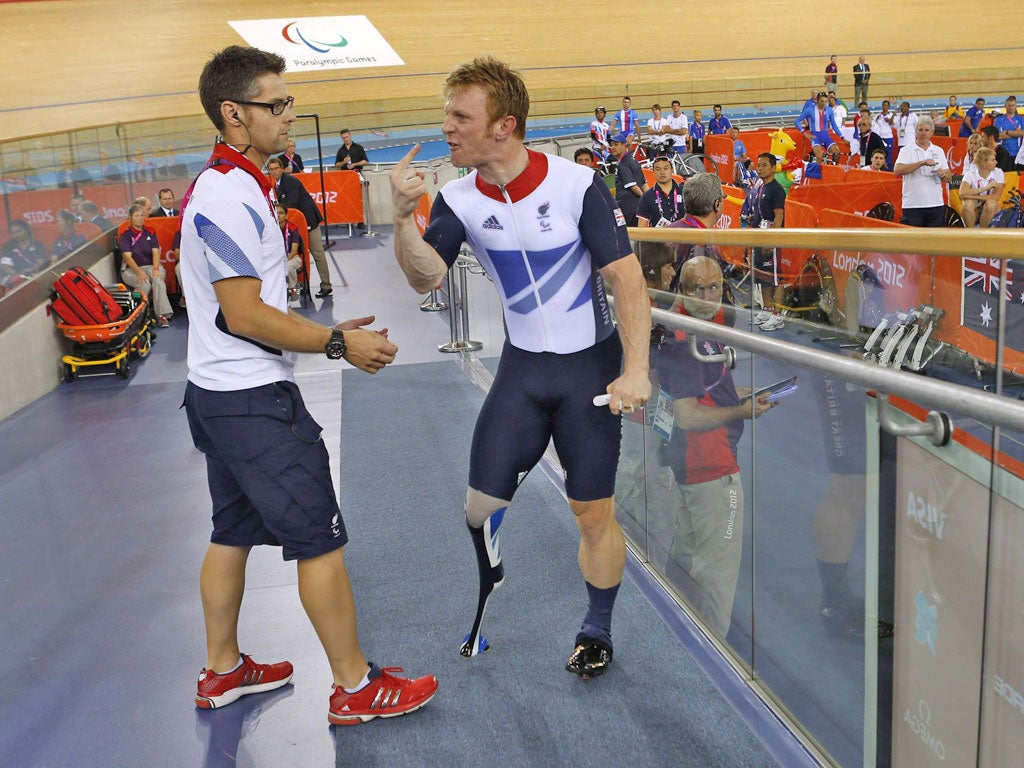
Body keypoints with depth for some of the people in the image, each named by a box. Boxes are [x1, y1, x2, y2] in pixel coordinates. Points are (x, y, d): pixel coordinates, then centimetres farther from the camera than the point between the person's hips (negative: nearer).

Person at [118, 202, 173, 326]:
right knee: (144, 284, -34)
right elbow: (127, 257, -9)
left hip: (150, 266, 2)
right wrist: (139, 272, -25)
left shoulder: (150, 232, 11)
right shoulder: (125, 235, 2)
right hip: (130, 269, -2)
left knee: (158, 280, -32)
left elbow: (156, 252, 1)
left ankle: (162, 315, -39)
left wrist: (155, 268, -19)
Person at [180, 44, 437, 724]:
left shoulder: (234, 188, 14)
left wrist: (329, 331, 13)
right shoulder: (228, 198, -19)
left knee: (233, 533, 18)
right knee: (320, 539, -2)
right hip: (254, 401, -11)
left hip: (223, 396, 11)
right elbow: (247, 317, -22)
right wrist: (339, 343, -14)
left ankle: (223, 670, 33)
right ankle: (355, 687, 10)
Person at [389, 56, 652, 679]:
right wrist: (404, 217, -30)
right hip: (521, 367, 4)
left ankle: (597, 632, 27)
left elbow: (628, 279, -14)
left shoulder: (578, 185, -15)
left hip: (591, 365, -3)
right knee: (481, 505, 3)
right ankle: (488, 604, 35)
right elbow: (426, 277, -13)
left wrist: (635, 371, -20)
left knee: (595, 513, 3)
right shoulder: (458, 199, -4)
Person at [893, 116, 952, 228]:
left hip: (936, 204, 4)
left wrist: (943, 174, -9)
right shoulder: (907, 150, 1)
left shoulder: (939, 151, 14)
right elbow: (897, 170, -18)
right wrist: (923, 162, -21)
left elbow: (949, 178, 15)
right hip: (912, 205, -4)